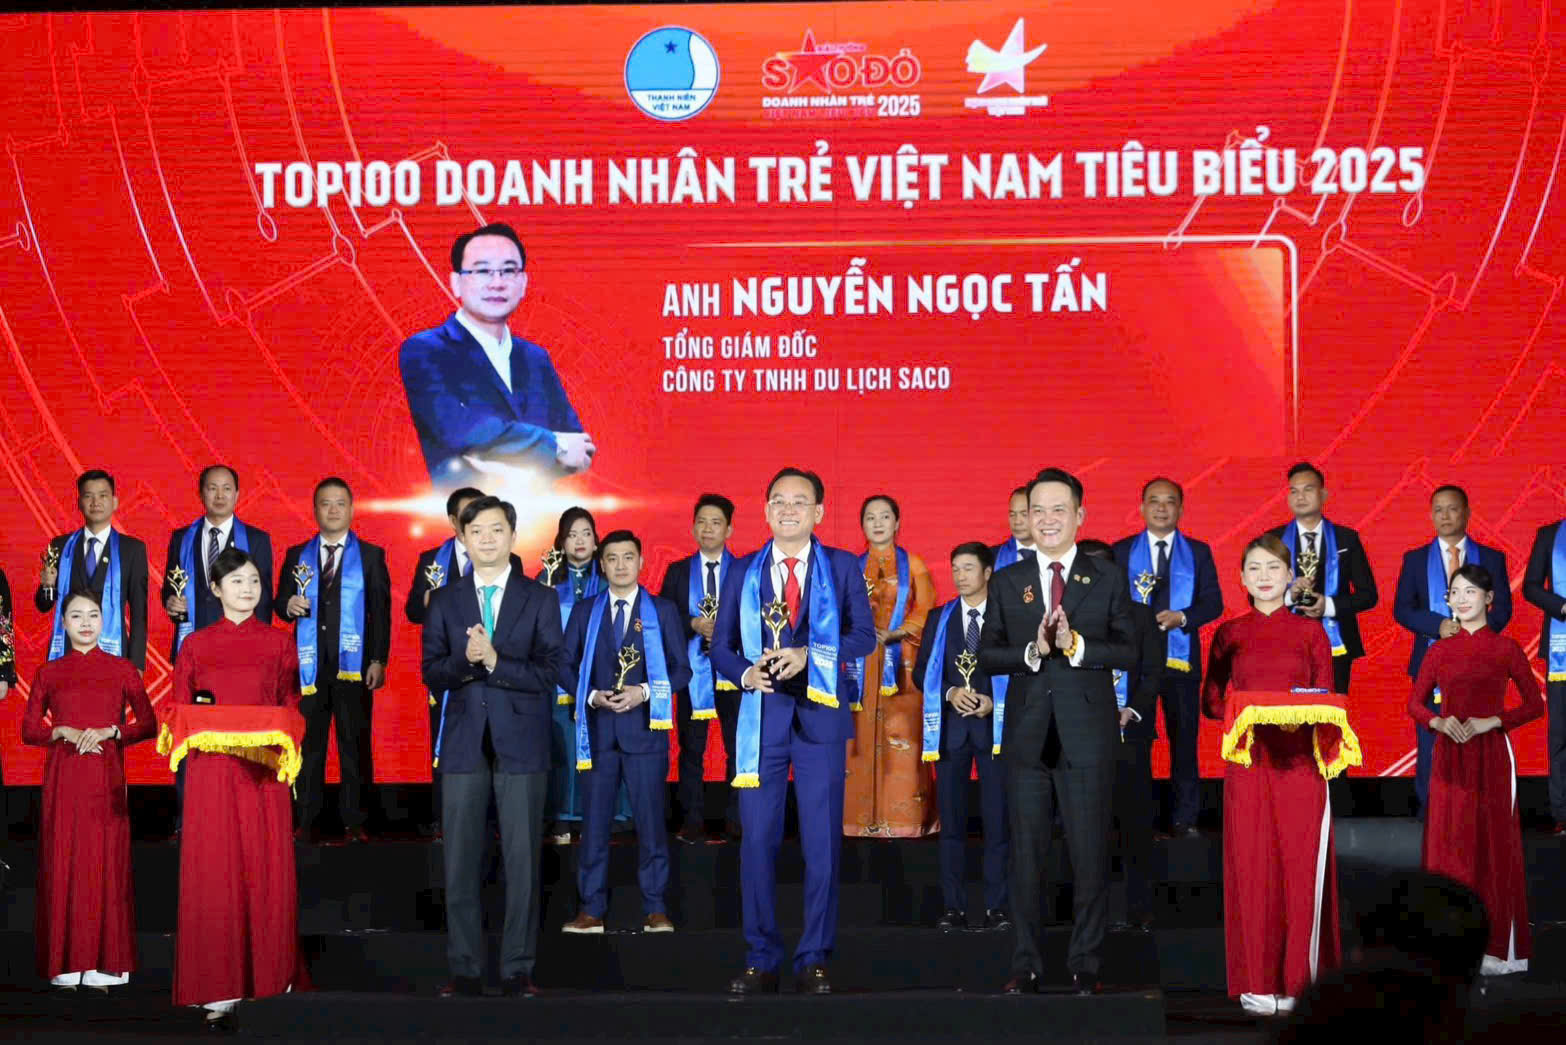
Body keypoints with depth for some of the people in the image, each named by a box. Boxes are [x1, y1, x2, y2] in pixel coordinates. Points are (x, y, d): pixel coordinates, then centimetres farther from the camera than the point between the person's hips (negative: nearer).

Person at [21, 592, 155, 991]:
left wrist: (109, 731, -12)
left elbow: (148, 723, 3)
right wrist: (63, 732, -10)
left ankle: (103, 963, 3)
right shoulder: (49, 673, 7)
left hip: (106, 778, 0)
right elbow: (29, 729, 8)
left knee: (106, 862, -2)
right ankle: (67, 963, 5)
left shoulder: (122, 669, 6)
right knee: (63, 861, -2)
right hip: (63, 778, 1)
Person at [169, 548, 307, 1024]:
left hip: (264, 770, 0)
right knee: (214, 872, -3)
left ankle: (270, 977, 8)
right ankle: (221, 987, 0)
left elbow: (292, 709, 9)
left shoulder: (279, 643, 8)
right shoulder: (196, 646, 8)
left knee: (267, 871, -1)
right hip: (212, 768, 0)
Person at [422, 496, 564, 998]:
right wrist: (466, 659, -17)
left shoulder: (540, 599, 5)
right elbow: (432, 673, 2)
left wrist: (493, 661, -15)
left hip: (521, 741, -1)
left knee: (522, 860, 0)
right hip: (464, 742, 2)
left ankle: (518, 970, 6)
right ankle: (465, 970, 9)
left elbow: (548, 674, -3)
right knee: (461, 861, 2)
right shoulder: (444, 600, 10)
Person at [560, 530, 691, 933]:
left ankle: (655, 909, 6)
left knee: (650, 820, 0)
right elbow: (565, 666, 8)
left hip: (644, 726, -1)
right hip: (597, 728, 1)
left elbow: (681, 670, 3)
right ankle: (592, 908, 8)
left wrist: (644, 692, -12)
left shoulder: (663, 611, 7)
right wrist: (592, 696, -9)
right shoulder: (585, 611, 11)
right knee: (594, 821, 3)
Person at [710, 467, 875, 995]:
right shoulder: (742, 571, 11)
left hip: (820, 714, -1)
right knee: (757, 840, 1)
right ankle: (760, 960, 9)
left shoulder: (844, 567, 6)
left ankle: (814, 960, 9)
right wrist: (746, 673, -12)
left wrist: (809, 654, -16)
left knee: (822, 842, 0)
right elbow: (721, 645, 9)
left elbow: (864, 634, -1)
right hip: (761, 715, 1)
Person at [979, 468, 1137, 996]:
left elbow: (1129, 652, -1)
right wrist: (1033, 651, -14)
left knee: (1090, 852, 1)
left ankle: (1084, 962, 12)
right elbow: (987, 655, 3)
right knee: (1026, 852, 6)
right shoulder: (1007, 583, 8)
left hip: (1088, 732, -1)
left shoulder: (1108, 580, 4)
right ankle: (1026, 963, 14)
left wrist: (1077, 645, -16)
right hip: (1027, 733, 2)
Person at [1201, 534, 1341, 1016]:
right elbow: (1210, 701, 7)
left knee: (1302, 867, -3)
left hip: (1300, 762, 0)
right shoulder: (1229, 633, 9)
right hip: (1249, 762, 0)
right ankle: (1257, 981, 5)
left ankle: (1299, 979, 4)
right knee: (1252, 867, -1)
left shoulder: (1310, 630, 8)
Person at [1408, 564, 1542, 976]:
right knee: (1449, 845, 4)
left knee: (1493, 846, 0)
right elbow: (1415, 701, 11)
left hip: (1491, 756, -3)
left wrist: (1491, 722, -14)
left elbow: (1534, 704, -1)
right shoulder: (1440, 650, 7)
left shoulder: (1505, 648, -1)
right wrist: (1439, 722, -9)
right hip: (1449, 757, 3)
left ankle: (1496, 946, 8)